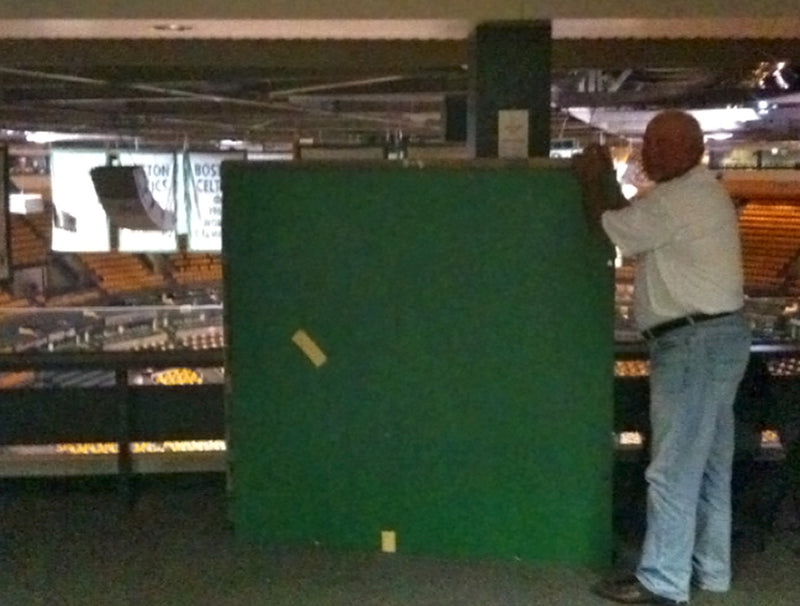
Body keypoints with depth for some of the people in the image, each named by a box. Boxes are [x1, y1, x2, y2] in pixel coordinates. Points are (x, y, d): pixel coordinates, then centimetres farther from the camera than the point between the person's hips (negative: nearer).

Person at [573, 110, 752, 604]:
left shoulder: (673, 200, -18)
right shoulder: (701, 192, 15)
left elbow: (607, 225, -8)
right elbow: (631, 223, 21)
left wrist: (590, 182, 9)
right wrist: (606, 177, 22)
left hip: (694, 343, -11)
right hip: (714, 337, 11)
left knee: (674, 468, -4)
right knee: (708, 463, 16)